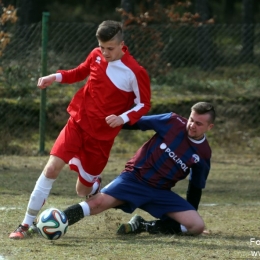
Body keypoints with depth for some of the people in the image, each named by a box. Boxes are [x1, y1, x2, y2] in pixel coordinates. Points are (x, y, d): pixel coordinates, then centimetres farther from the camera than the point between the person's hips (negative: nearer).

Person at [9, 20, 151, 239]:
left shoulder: (134, 72, -16)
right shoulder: (96, 56, -2)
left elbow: (144, 105, -6)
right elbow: (81, 72, 18)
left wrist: (123, 118, -23)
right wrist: (57, 77, 1)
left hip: (102, 134, -3)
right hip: (78, 122, 3)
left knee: (83, 191, 4)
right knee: (52, 169, -14)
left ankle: (96, 183, 44)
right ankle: (26, 224, -8)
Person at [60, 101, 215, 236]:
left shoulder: (203, 154, 0)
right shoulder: (173, 122, -6)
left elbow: (196, 187, 11)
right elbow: (138, 123, 0)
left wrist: (190, 214, 16)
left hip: (161, 192, 3)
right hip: (135, 178, -3)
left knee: (197, 226, -14)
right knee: (100, 201, -27)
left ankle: (145, 227, -6)